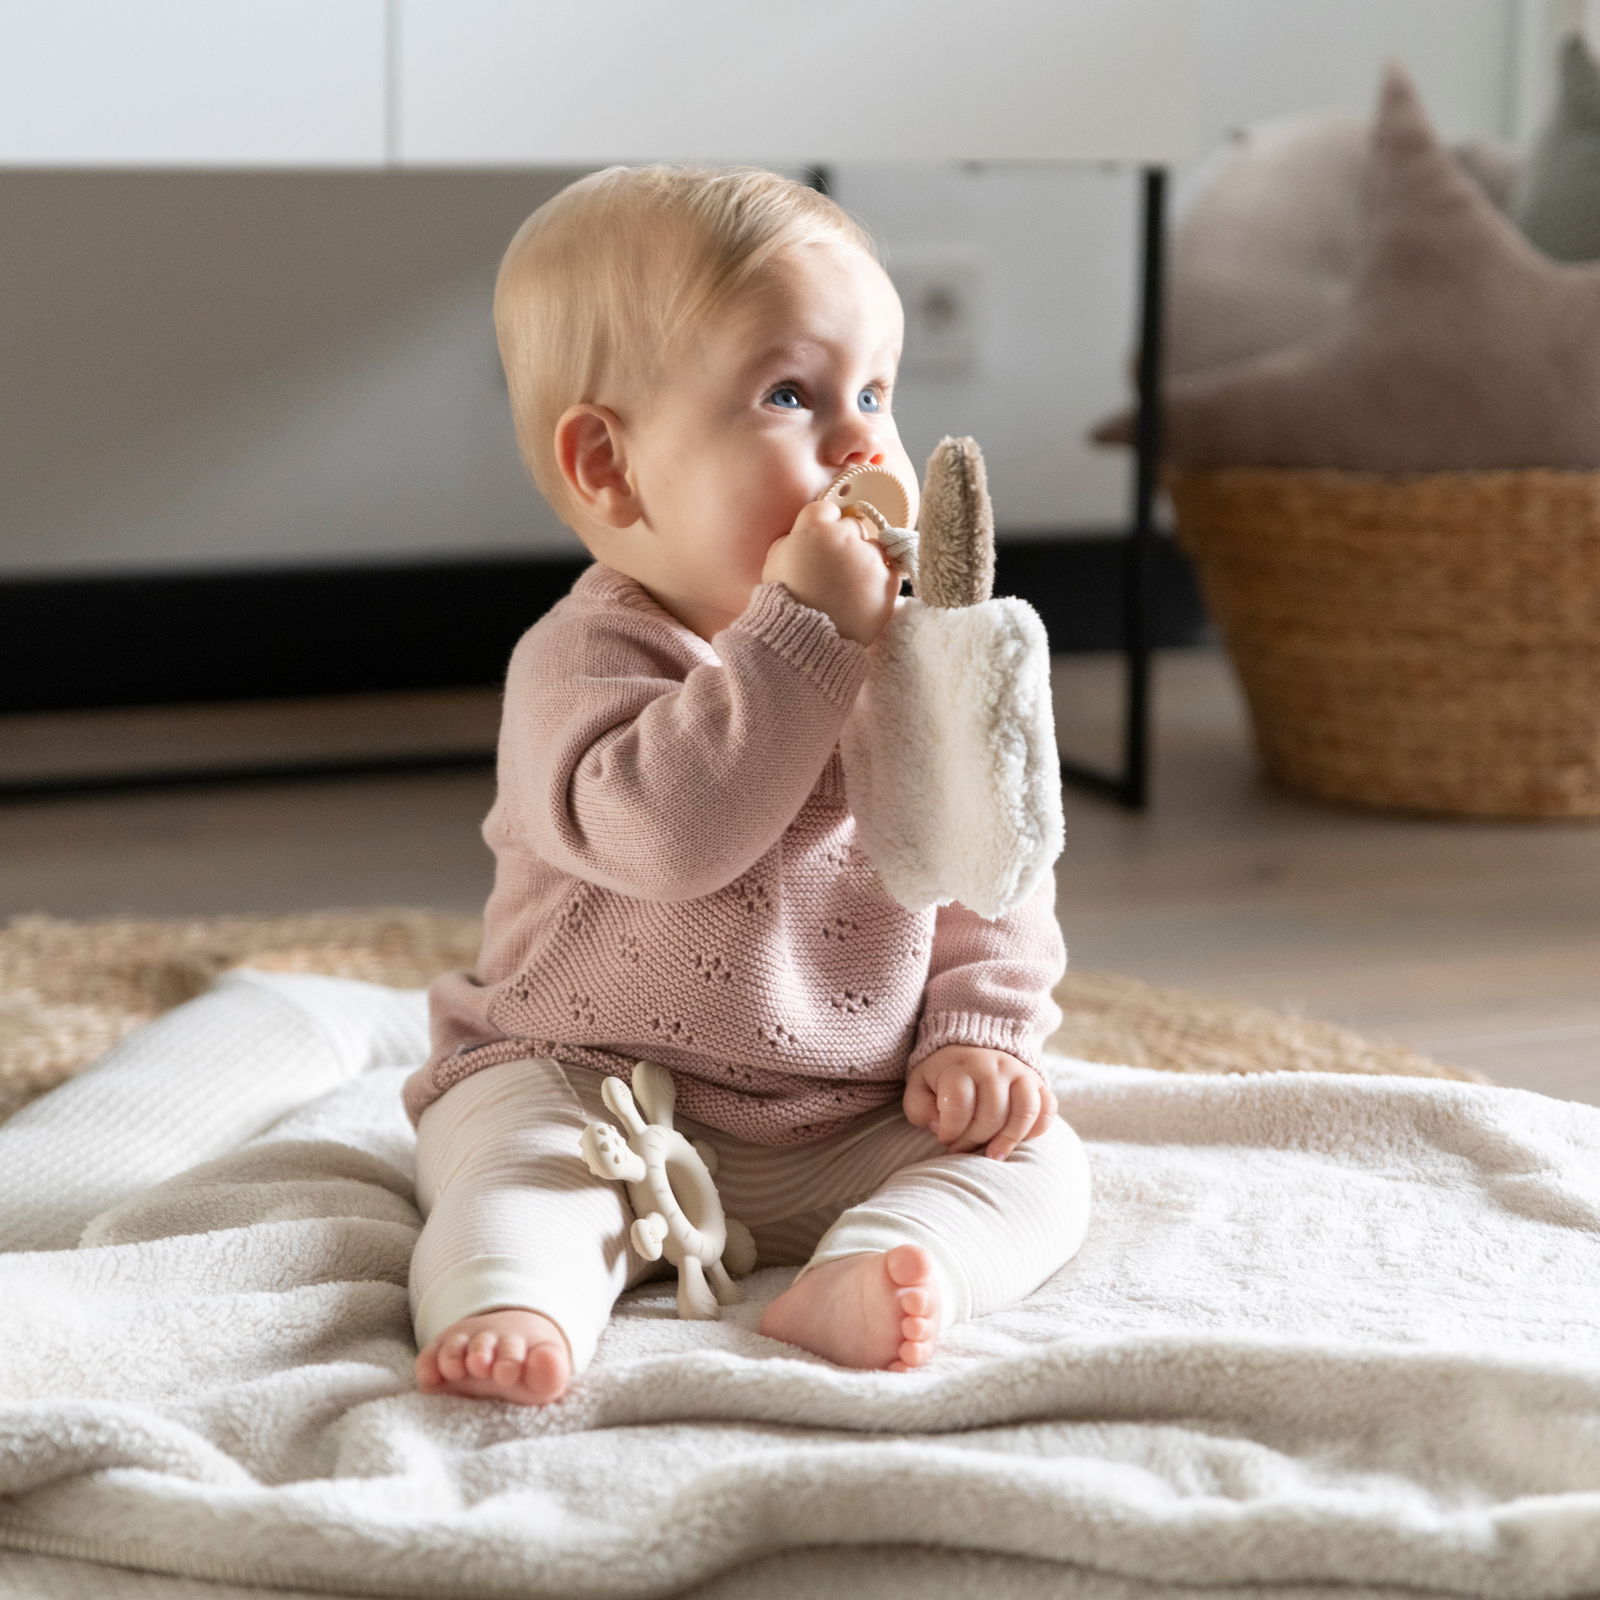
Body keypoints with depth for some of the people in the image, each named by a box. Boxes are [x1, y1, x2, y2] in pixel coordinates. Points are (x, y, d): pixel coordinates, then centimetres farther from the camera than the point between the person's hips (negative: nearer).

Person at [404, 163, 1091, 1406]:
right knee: (514, 1161, -30)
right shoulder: (584, 660, -13)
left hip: (851, 1131, 5)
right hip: (590, 1084, -4)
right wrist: (807, 629, -31)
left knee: (1036, 1160, -14)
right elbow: (664, 830, -33)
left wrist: (980, 1031, -5)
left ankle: (862, 1279, -38)